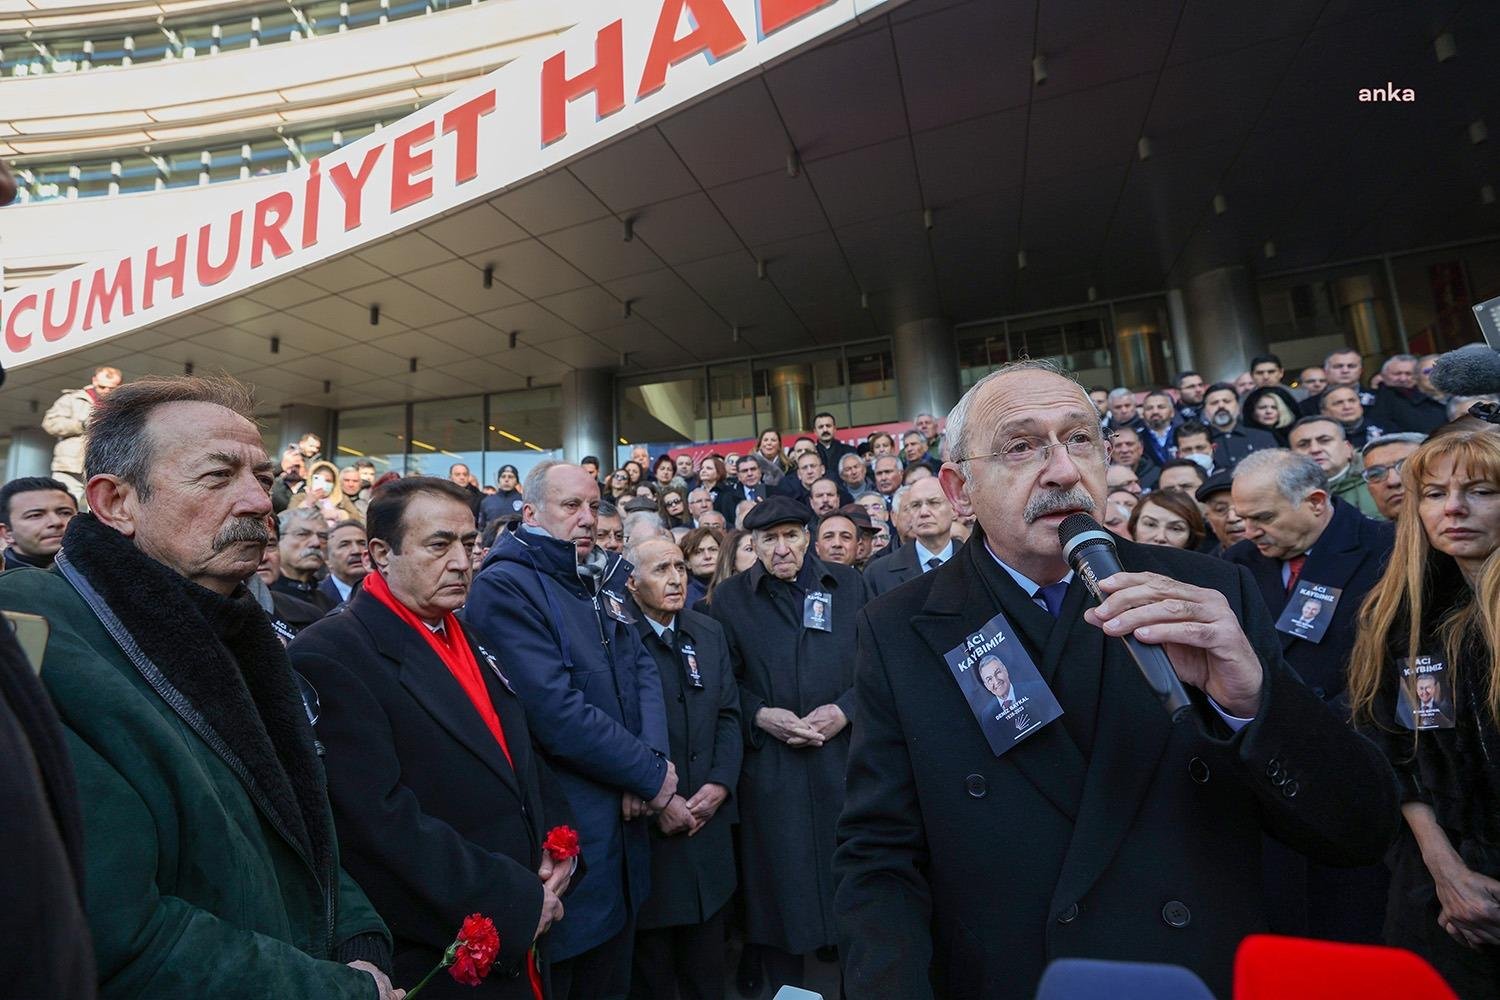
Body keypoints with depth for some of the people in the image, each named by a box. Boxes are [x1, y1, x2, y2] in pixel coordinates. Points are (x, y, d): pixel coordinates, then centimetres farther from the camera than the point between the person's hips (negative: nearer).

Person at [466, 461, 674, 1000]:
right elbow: (557, 713, -25)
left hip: (621, 823, 7)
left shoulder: (600, 581, 9)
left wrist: (652, 756, -12)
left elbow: (642, 669, 6)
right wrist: (651, 774, -15)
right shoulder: (504, 587, -17)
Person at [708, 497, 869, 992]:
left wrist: (845, 710, -10)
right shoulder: (730, 597, 2)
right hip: (768, 767, -1)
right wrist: (759, 716, -12)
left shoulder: (849, 585, 4)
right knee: (780, 888, 10)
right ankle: (784, 985, 33)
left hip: (845, 755, 1)